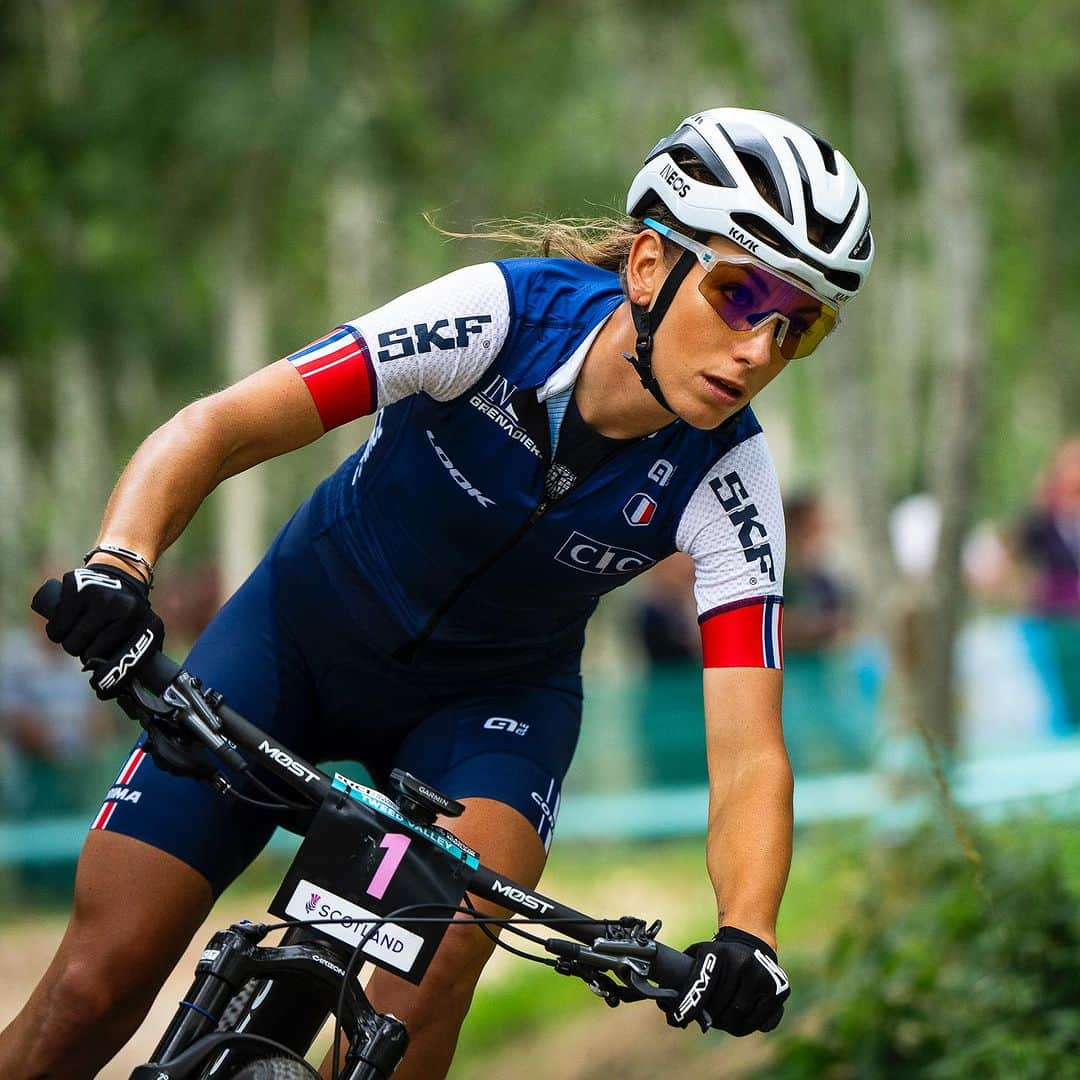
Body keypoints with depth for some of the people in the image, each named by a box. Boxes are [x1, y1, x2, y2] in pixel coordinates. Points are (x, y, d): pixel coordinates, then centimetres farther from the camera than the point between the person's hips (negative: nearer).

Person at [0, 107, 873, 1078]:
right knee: (95, 990, -8)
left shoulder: (726, 483, -23)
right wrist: (118, 564, -51)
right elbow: (217, 428, -32)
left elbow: (749, 754, -27)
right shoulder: (505, 314, -29)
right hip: (306, 632, -1)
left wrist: (745, 934, -46)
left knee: (422, 995, -28)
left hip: (495, 695, 1)